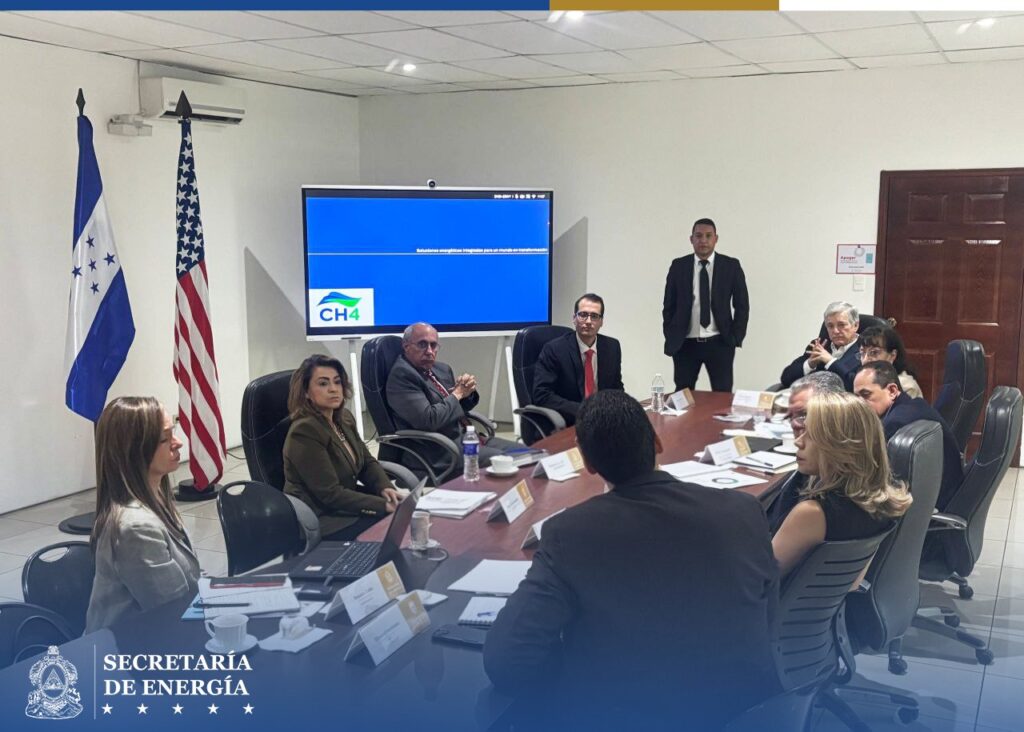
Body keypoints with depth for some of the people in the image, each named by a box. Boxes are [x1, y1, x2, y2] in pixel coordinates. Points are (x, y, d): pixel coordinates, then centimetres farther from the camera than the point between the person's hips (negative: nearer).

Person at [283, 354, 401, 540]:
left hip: (347, 505, 8)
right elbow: (330, 494, -23)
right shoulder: (304, 432, -21)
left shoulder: (344, 418, 6)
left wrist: (385, 487, -9)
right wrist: (383, 505, -24)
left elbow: (367, 462, 13)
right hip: (319, 521, -8)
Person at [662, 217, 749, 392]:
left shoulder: (731, 266, 2)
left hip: (720, 344, -1)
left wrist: (736, 338, -2)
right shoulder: (678, 266, 4)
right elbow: (669, 305, 8)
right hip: (685, 344, 1)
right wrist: (670, 339, 1)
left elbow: (742, 305, 5)